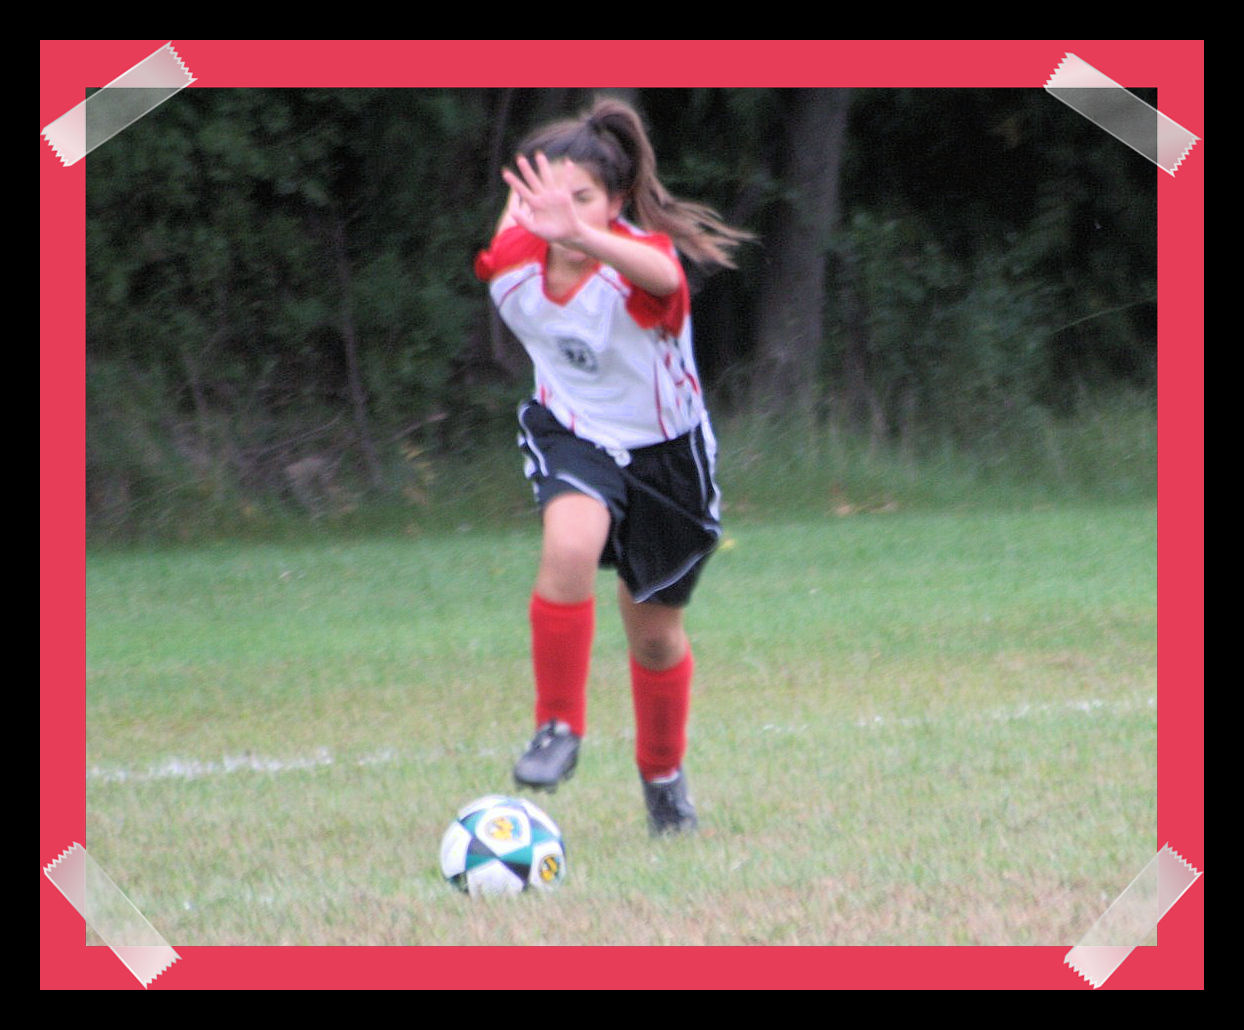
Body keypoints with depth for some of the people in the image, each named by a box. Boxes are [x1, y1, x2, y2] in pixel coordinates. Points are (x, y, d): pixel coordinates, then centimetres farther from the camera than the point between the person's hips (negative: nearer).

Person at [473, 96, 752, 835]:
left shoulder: (639, 258, -32)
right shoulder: (511, 261, -19)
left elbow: (663, 275, -61)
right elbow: (520, 194, 5)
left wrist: (581, 234, -77)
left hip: (664, 449, -1)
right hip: (573, 434, 1)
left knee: (656, 634, 12)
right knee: (570, 546, -32)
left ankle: (664, 776, 39)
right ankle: (560, 727, -16)